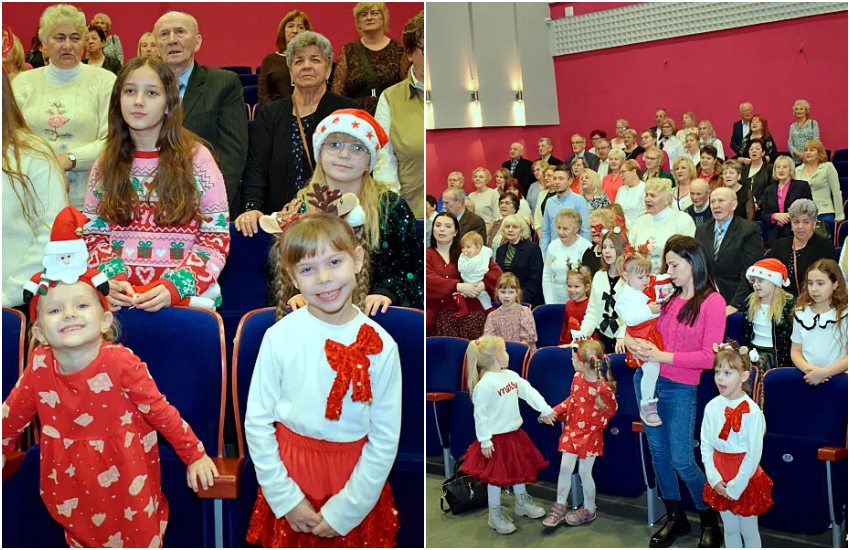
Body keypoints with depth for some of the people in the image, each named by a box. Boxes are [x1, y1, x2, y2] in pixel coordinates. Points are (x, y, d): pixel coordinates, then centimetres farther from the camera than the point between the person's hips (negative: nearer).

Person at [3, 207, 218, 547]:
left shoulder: (121, 362, -21)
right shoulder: (40, 366, -10)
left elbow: (160, 412, -14)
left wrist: (195, 455, -11)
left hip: (126, 475, -3)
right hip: (73, 480, 3)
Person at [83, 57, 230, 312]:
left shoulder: (196, 157, 3)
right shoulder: (106, 163, 12)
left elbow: (216, 238, 1)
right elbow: (93, 235, 13)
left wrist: (174, 287, -13)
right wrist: (112, 280, -7)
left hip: (182, 294, -2)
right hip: (120, 296, 2)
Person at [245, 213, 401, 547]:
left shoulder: (381, 345, -12)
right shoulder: (280, 337, -12)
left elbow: (385, 438, -8)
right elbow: (257, 422, -6)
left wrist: (346, 509, -8)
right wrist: (285, 496, -7)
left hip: (356, 479, 0)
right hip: (291, 470, 0)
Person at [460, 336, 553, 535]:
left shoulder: (511, 375, 1)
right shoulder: (484, 385, -23)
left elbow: (529, 392, 7)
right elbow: (480, 415, -21)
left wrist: (545, 409, 3)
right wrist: (484, 441, -19)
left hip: (515, 433, 8)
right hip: (497, 438, -8)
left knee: (520, 468, 22)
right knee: (497, 475, 5)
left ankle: (522, 503, 42)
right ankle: (495, 515, 20)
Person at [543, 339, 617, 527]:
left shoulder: (604, 388, -24)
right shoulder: (577, 377, -5)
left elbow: (611, 409, -6)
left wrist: (596, 424, 1)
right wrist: (553, 411, 3)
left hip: (590, 433, -5)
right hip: (572, 429, 5)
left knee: (584, 472, 5)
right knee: (565, 468, 7)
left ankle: (589, 510, 26)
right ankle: (559, 506, 22)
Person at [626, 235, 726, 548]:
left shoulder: (713, 302, -8)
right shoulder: (668, 297, 6)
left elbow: (709, 357, -14)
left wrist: (663, 356, -18)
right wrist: (631, 340, -6)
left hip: (680, 389, -5)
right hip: (647, 379, 5)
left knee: (682, 460, -4)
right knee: (658, 450, 12)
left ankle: (710, 520, 21)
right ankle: (675, 517, 28)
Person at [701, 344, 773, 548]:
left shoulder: (752, 411, -18)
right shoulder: (712, 407, -6)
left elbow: (754, 453, -16)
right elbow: (705, 445, 0)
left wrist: (735, 486, -14)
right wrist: (714, 479, -7)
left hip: (745, 478, -4)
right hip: (720, 478, 4)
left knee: (748, 531, 11)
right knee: (730, 529, 18)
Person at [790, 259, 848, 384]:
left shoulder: (845, 314, 0)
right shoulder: (801, 314, 10)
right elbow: (795, 351, 11)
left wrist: (823, 372, -13)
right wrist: (808, 369, -7)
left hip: (837, 378, -3)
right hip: (807, 379, 3)